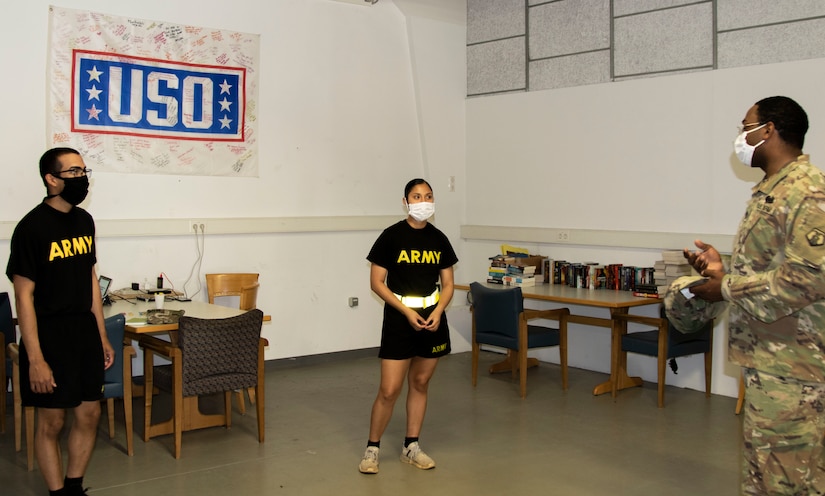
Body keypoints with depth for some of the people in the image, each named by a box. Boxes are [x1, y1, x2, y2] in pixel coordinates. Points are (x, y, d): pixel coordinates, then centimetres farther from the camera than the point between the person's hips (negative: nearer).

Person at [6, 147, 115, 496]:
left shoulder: (84, 221, 6)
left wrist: (102, 336, 13)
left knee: (89, 414, 12)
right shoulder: (32, 227, -14)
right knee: (52, 421, 5)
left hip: (85, 331, 7)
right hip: (49, 336, -7)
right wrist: (36, 359, -18)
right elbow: (24, 296, -15)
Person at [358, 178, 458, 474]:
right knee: (389, 390, -5)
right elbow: (376, 282, -8)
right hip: (399, 319, -4)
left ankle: (411, 447, 24)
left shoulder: (439, 239, 5)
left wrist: (437, 312, -10)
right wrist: (407, 312, -15)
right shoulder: (391, 236, -7)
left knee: (420, 384, 12)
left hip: (432, 319, 4)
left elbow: (448, 284, 8)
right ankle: (372, 448, 12)